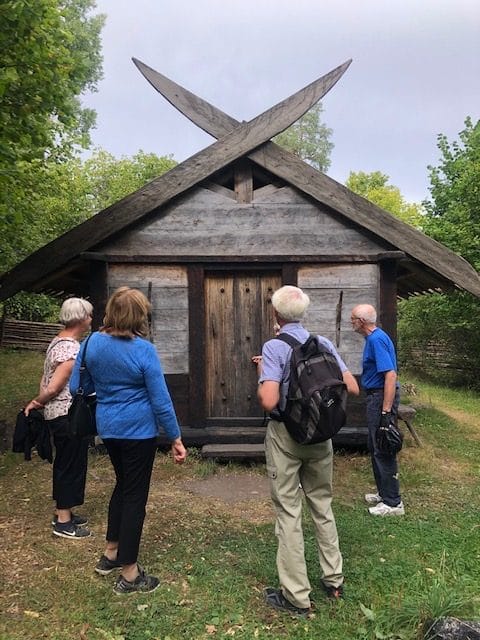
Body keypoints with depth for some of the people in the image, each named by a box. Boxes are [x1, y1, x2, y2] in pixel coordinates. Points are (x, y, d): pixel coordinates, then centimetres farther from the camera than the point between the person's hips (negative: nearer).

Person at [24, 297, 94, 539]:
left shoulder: (58, 341, 11)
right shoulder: (72, 350, -22)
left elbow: (46, 379, 12)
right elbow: (53, 387, -21)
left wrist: (38, 403, 8)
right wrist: (35, 402, -5)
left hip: (58, 414, 10)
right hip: (69, 416, -10)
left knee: (64, 463, 19)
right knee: (72, 465, 1)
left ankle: (62, 512, 31)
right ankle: (63, 522, 11)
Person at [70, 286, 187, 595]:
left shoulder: (92, 343, -3)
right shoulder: (143, 350, -18)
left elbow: (78, 387, 4)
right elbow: (161, 400, -17)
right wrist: (176, 438, -9)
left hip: (108, 428, 6)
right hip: (138, 431, -6)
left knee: (123, 484, 25)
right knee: (135, 495, 6)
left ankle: (111, 553, 37)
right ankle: (129, 574, 17)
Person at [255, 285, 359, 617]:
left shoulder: (274, 347, -16)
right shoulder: (324, 343, -1)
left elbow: (269, 401, -26)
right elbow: (352, 388, -3)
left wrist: (262, 376, -6)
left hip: (286, 436, -5)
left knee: (289, 512, 5)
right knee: (323, 505, 19)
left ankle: (297, 596, 16)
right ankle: (334, 580, 32)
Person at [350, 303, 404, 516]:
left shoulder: (376, 339, -19)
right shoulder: (374, 337, 13)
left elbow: (391, 375, -26)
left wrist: (386, 410, -27)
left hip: (382, 397, -10)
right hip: (375, 396, 10)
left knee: (383, 451, -3)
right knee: (375, 448, 18)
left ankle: (393, 503, 6)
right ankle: (384, 493, 30)